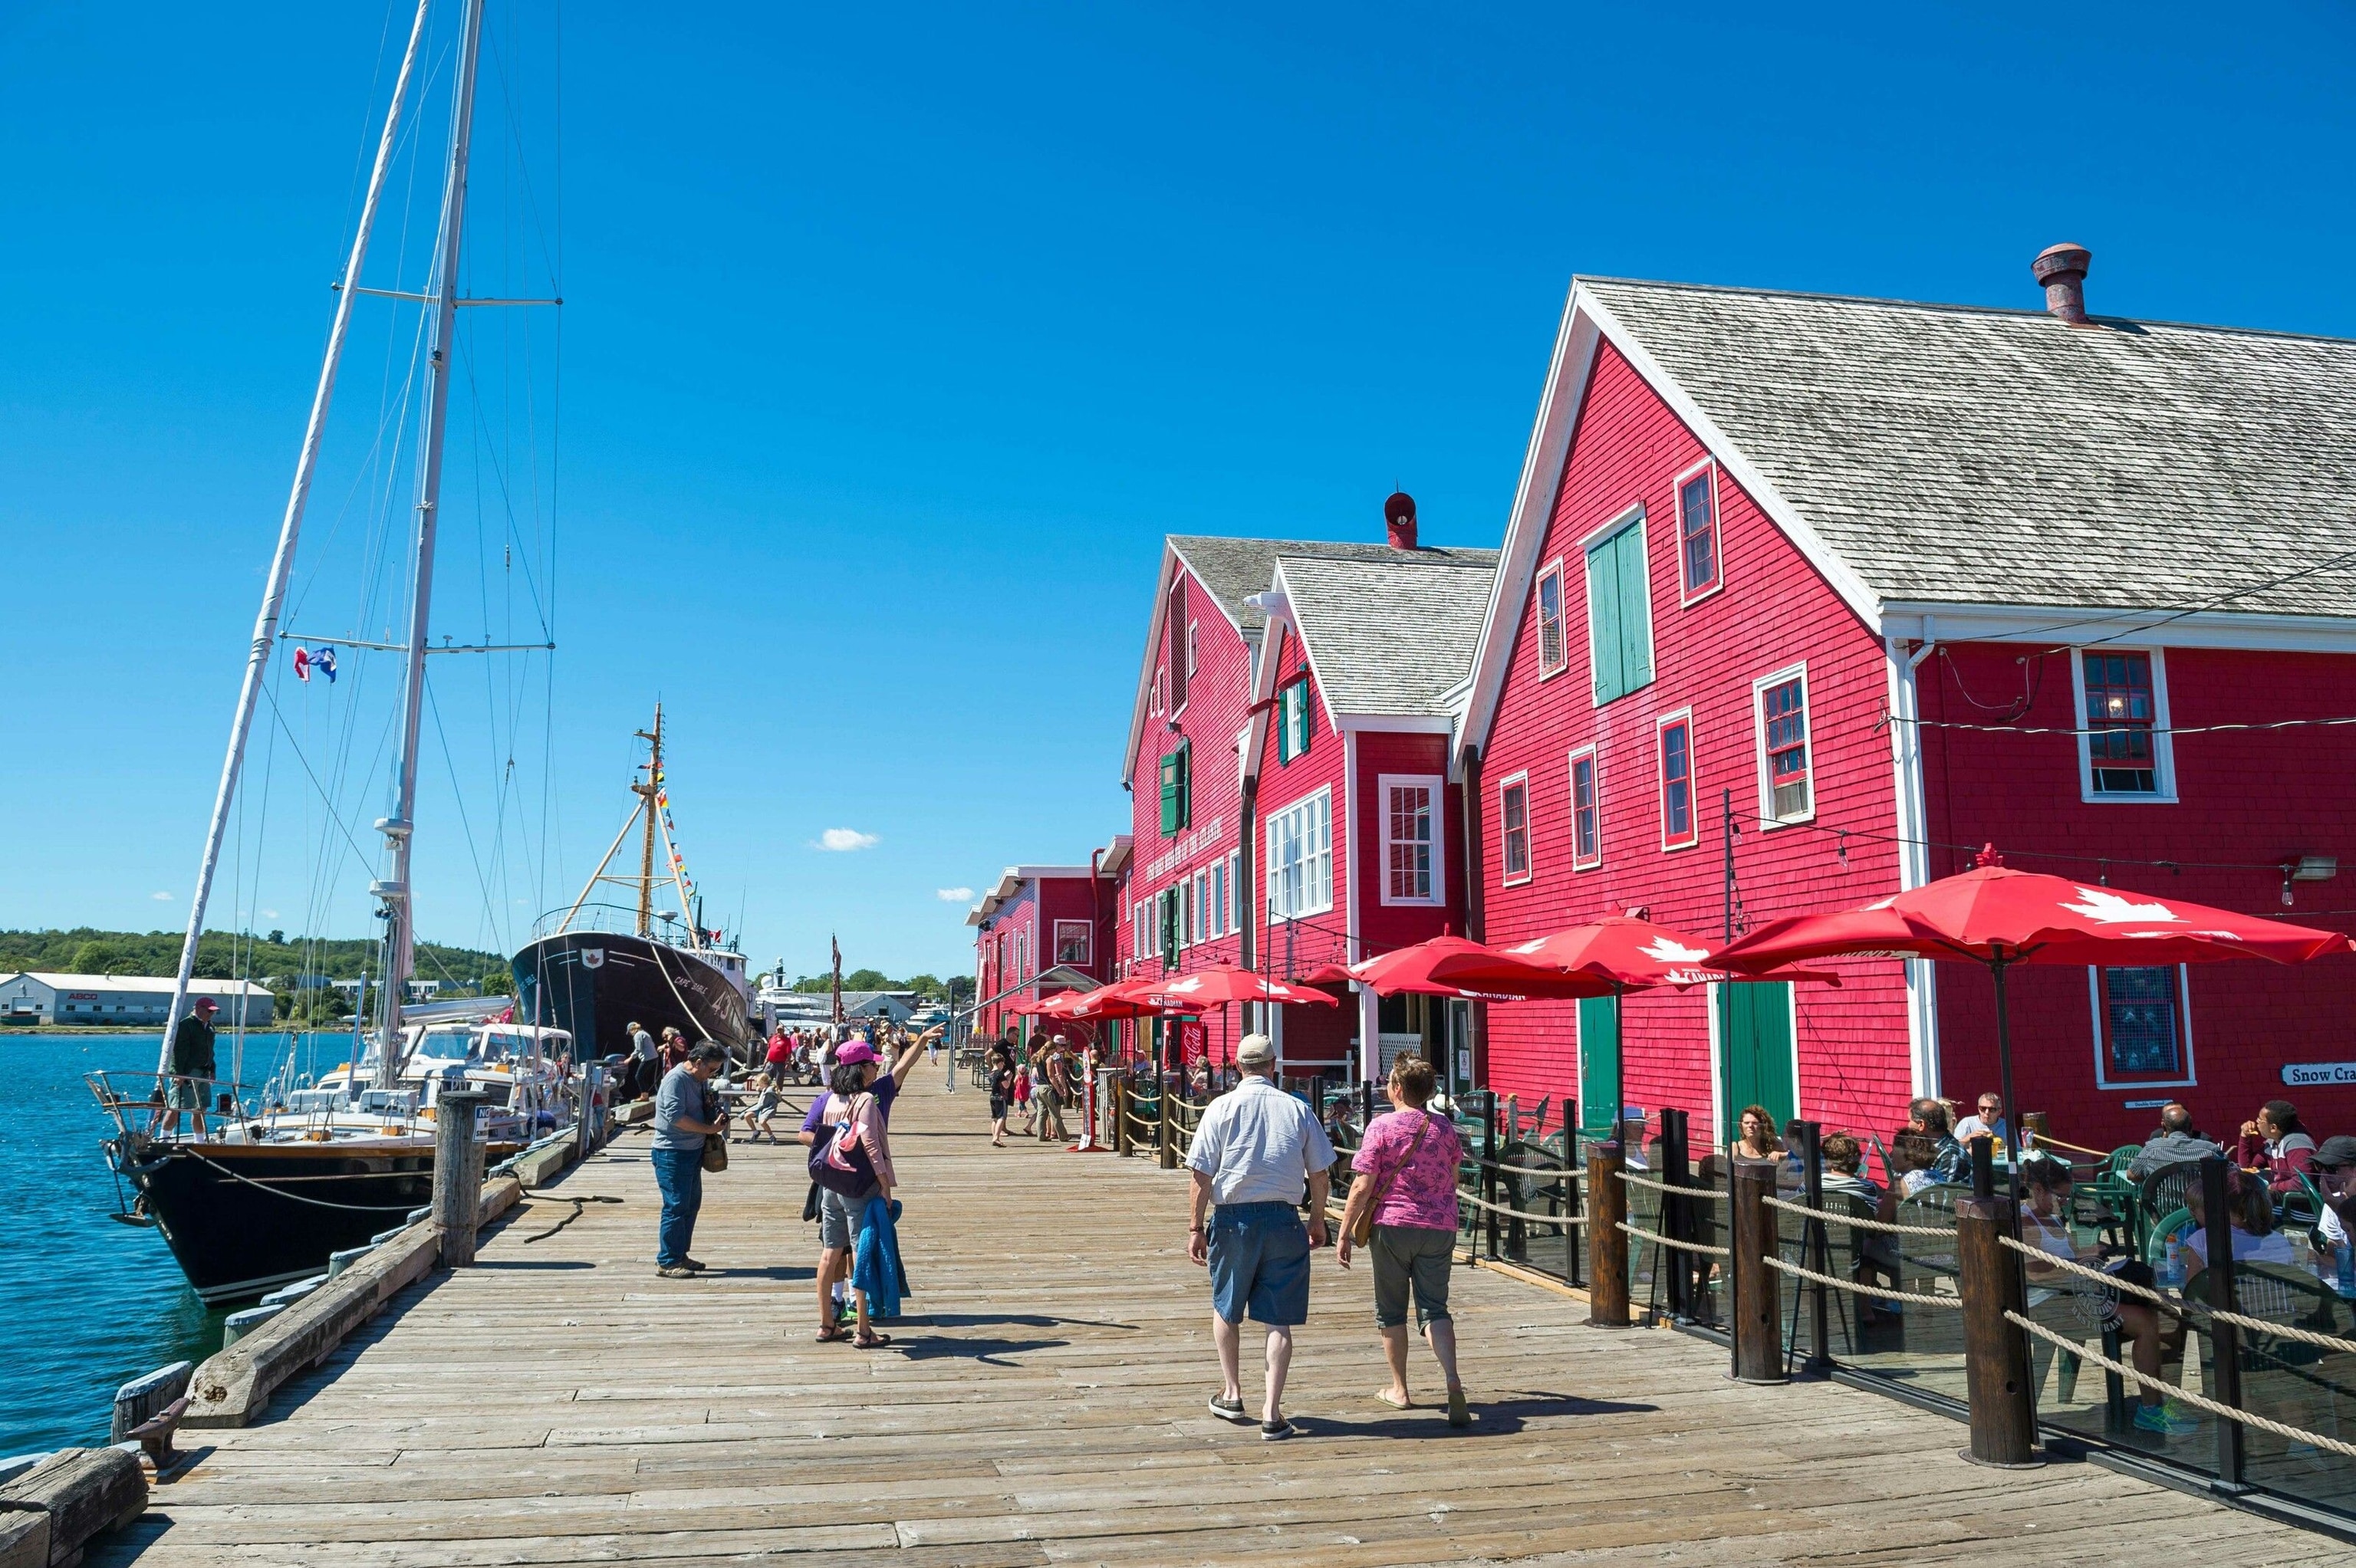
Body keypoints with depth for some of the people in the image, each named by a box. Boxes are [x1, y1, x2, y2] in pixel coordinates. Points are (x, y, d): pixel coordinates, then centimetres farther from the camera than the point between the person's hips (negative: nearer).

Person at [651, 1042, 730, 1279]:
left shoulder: (701, 1080, 11)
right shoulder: (676, 1079, -16)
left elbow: (706, 1109, 21)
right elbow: (675, 1117, -25)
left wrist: (717, 1117, -2)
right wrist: (709, 1129, -22)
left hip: (693, 1151, 9)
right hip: (672, 1153, -9)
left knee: (692, 1204, 14)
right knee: (676, 1206, -7)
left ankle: (680, 1255, 25)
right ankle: (667, 1262, 0)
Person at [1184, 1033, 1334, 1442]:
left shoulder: (1221, 1108, -4)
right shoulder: (1298, 1110, 0)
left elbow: (1201, 1175, -7)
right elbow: (1319, 1173, 5)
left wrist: (1196, 1228, -2)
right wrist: (1318, 1221, 18)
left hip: (1233, 1219, 0)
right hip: (1283, 1220, 1)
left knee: (1226, 1309, 20)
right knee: (1278, 1320, 5)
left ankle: (1232, 1394, 30)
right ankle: (1272, 1413, 2)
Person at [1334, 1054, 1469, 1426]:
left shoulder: (1381, 1127, -8)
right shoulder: (1445, 1128, 5)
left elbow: (1363, 1187, -11)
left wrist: (1344, 1234, -5)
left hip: (1392, 1227, -3)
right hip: (1439, 1229, 3)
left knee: (1391, 1311, 13)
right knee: (1434, 1309, 3)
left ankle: (1399, 1389, 22)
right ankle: (1452, 1379, -20)